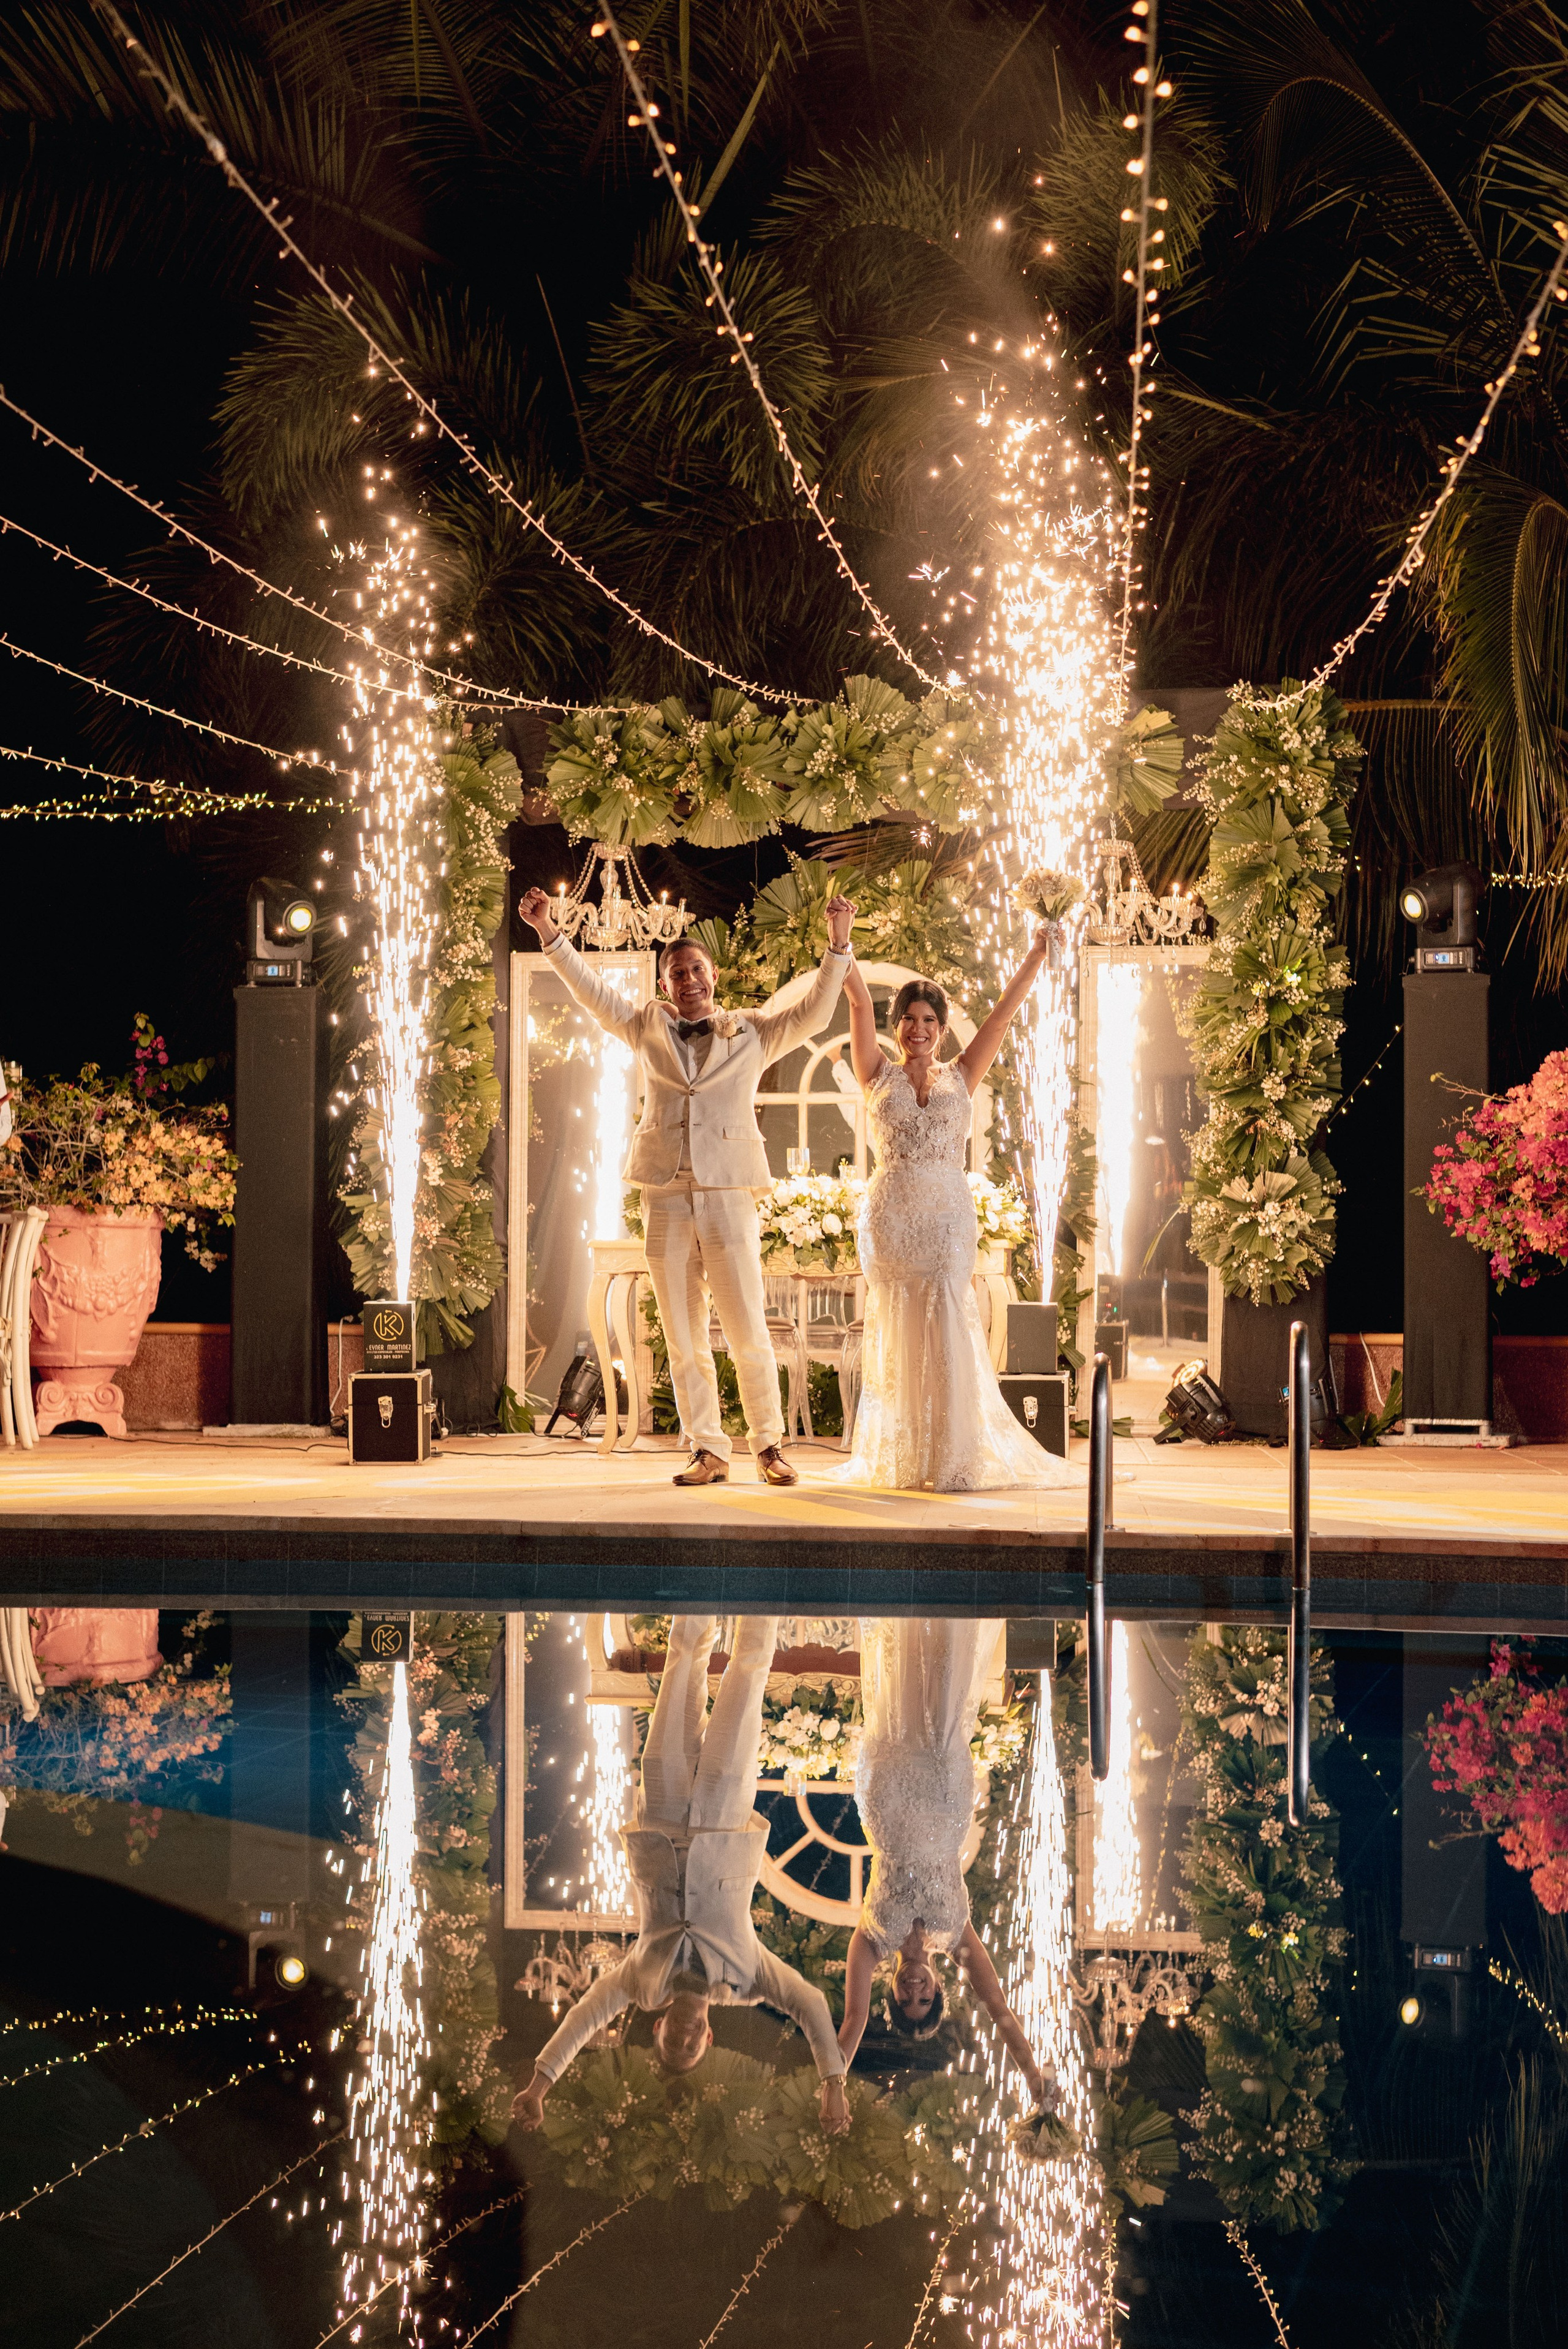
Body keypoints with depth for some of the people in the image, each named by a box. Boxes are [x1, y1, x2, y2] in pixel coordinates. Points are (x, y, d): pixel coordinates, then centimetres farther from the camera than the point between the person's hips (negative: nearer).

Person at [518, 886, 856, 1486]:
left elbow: (814, 1012, 3)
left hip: (728, 1196, -2)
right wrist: (549, 933, 5)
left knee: (749, 1335, -4)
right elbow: (593, 993, 13)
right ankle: (708, 1453, 11)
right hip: (664, 1200, 2)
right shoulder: (650, 1027, 14)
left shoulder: (752, 1032, 10)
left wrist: (837, 945, -8)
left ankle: (768, 1447, 9)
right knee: (684, 1341, 4)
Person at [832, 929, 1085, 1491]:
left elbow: (1004, 1010, 6)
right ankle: (902, 1461, 11)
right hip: (890, 1217, 0)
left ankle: (953, 1461, -4)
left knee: (947, 1332, -8)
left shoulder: (961, 1077, 11)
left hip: (948, 1217, 0)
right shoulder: (878, 1076, 9)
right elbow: (859, 1002, -1)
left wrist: (1037, 954, 1)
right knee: (901, 1338, 3)